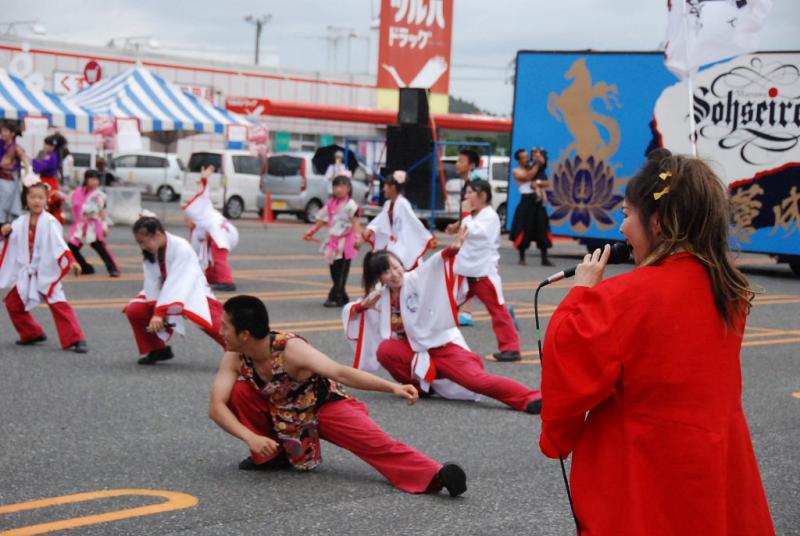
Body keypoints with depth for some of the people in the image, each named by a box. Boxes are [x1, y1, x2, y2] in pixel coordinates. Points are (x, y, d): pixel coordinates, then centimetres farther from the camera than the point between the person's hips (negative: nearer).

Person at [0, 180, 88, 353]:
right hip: (27, 273, 6)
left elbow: (59, 243, -23)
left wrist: (71, 261, -38)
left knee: (59, 305, -16)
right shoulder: (21, 221, 3)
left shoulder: (49, 222, -14)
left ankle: (76, 339, -15)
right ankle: (32, 334, 30)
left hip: (47, 273, -6)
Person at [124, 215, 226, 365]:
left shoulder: (181, 248, -29)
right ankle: (156, 350, 9)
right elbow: (153, 285, -12)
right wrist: (157, 312, -25)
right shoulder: (150, 252, -8)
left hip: (194, 296, -6)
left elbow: (175, 284, -33)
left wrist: (160, 313, -38)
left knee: (215, 325, -30)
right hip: (165, 296, 6)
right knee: (134, 310, -10)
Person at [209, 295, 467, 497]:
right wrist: (251, 438, -39)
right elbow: (216, 406, -22)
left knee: (375, 442, -28)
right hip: (280, 413, 5)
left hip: (324, 406, -5)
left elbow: (340, 372, -37)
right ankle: (270, 455, -4)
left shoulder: (290, 349, -31)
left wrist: (392, 387, -47)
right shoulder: (234, 360, -17)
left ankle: (436, 475, -43)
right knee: (238, 392, -20)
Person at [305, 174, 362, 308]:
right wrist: (311, 232, 21)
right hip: (333, 241, 7)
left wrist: (357, 237, -29)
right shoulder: (331, 203, 10)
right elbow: (323, 219, 18)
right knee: (334, 271, 9)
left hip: (345, 242, -7)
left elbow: (355, 223, -17)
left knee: (341, 272, -5)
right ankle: (342, 298, 16)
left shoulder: (350, 204, -10)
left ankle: (335, 298, -3)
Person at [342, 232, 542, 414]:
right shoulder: (380, 297, 2)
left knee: (476, 379, -26)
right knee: (385, 350, -23)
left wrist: (451, 250, -52)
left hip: (444, 346, -5)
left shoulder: (416, 280, -12)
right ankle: (421, 385, -1)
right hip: (415, 352, 5)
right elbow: (348, 313, 9)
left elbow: (435, 264, -31)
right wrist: (363, 306, -14)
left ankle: (531, 399, -37)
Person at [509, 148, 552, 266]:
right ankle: (522, 258, 8)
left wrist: (538, 183, -12)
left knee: (542, 230, 1)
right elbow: (528, 177, -18)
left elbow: (547, 183, 9)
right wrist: (537, 163, -17)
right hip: (527, 201, -5)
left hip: (538, 202, 5)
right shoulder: (517, 171, 2)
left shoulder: (535, 168, 17)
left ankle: (544, 258, 4)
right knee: (524, 230, -4)